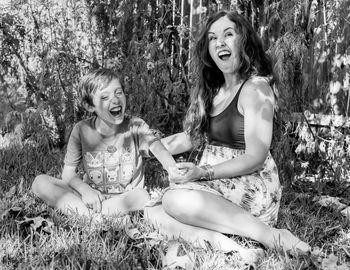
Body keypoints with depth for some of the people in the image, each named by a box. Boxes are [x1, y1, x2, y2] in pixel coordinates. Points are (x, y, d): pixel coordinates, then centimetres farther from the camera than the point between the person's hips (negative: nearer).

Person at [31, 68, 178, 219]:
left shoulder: (136, 126, -11)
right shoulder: (81, 130, -7)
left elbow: (160, 150, -25)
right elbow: (68, 172, -2)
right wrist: (85, 191, -23)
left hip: (127, 198, -1)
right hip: (91, 195, 2)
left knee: (143, 196, -35)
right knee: (40, 182, -16)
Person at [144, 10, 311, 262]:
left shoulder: (256, 88, -11)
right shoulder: (211, 90, 11)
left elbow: (255, 158, -17)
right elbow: (192, 137, 17)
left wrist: (204, 172, -26)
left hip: (251, 188, -7)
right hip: (215, 185, 8)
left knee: (176, 199, -31)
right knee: (154, 211, -7)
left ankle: (271, 236, -24)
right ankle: (216, 239, -26)